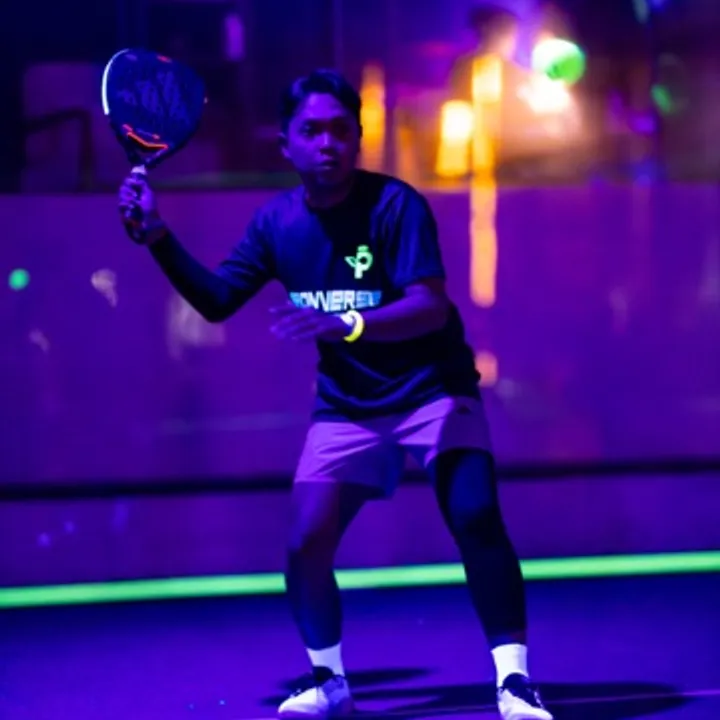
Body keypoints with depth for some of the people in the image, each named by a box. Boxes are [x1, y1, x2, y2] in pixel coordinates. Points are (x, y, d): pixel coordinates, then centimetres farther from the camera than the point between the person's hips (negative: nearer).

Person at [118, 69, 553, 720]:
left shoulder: (394, 205, -18)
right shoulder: (276, 222, -2)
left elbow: (430, 308, -28)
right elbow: (216, 301, 7)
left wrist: (347, 324, -44)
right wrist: (158, 237, -6)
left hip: (433, 391, -4)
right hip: (346, 408, 4)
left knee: (476, 520, -24)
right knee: (306, 544, -10)